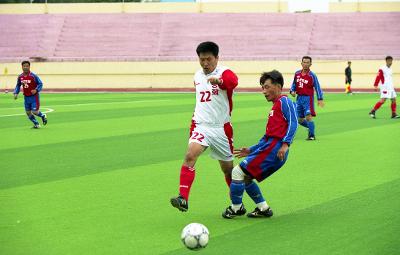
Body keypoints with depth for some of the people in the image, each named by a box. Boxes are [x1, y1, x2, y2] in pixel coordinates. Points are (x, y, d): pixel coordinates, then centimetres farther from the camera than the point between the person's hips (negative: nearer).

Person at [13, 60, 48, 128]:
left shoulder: (33, 76, -14)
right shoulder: (20, 77, 0)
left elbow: (40, 84, -8)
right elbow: (18, 86, 14)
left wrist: (36, 90, -25)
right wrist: (16, 93, 0)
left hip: (34, 97, -5)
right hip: (26, 97, 5)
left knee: (34, 111, -11)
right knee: (28, 112, 7)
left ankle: (43, 116, 22)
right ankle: (36, 124, 26)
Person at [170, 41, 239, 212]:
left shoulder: (224, 73, -10)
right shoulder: (197, 76, 9)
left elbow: (233, 81, -37)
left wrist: (218, 81, -58)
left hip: (221, 128, -3)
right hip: (201, 126, 3)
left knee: (228, 169, 10)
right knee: (190, 156, -23)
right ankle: (183, 198, -31)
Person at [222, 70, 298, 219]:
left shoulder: (284, 101, -3)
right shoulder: (275, 107, 26)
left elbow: (293, 123, -16)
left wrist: (285, 144, -26)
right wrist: (251, 150, 25)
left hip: (274, 148, -10)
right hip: (269, 146, 10)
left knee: (238, 172, -8)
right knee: (245, 177, 15)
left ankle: (236, 208, 5)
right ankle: (263, 208, 17)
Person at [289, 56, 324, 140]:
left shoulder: (312, 76, -8)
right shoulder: (297, 74, 5)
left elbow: (317, 87, -6)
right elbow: (294, 84, 18)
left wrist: (320, 99, -13)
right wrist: (292, 91, -2)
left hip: (308, 98, -5)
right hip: (299, 98, 5)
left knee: (308, 117, -17)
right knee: (299, 119, 9)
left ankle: (312, 135, -6)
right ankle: (311, 127, 34)